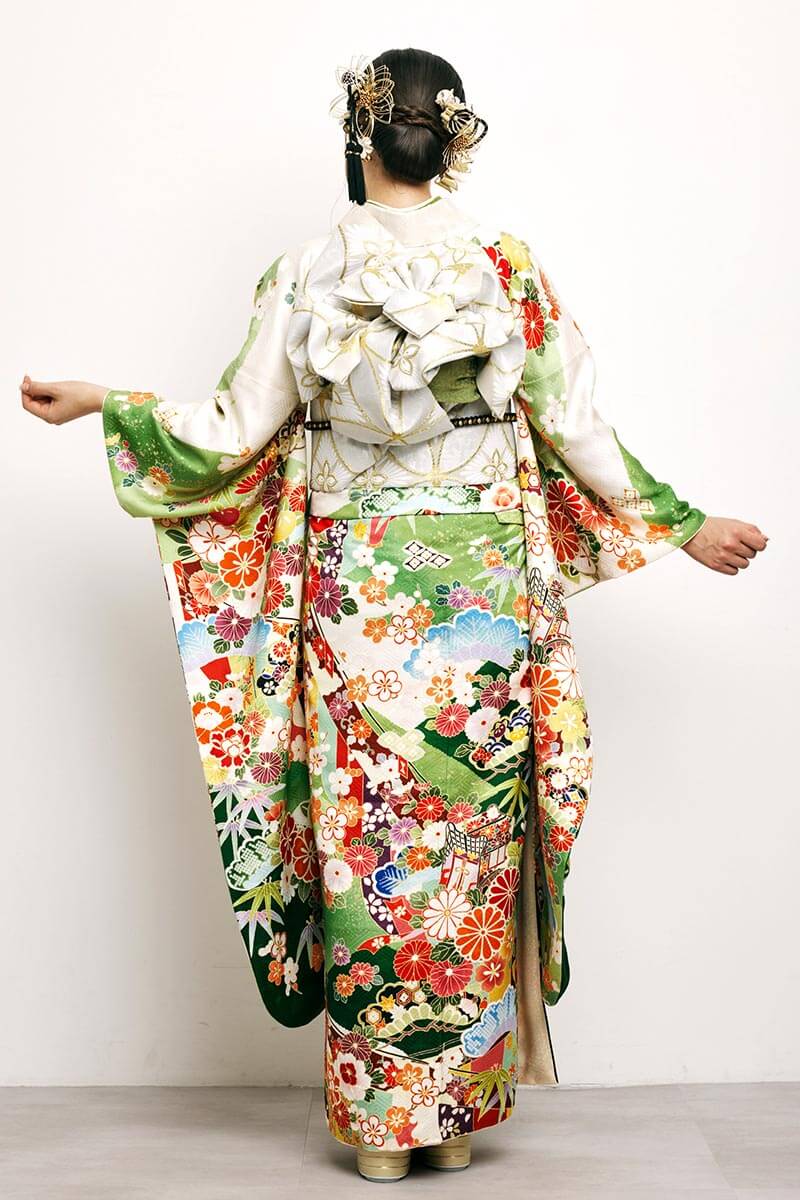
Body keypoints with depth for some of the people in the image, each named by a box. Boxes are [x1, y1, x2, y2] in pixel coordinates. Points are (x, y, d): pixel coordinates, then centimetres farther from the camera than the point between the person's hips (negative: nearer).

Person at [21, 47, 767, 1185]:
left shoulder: (305, 271, -2)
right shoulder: (509, 264, 0)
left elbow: (239, 430, 2)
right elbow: (574, 427, 2)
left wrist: (102, 402, 17)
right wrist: (684, 526, 15)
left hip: (352, 593, -1)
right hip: (484, 586, 1)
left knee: (367, 841, 7)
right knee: (469, 840, 10)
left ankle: (380, 1114, 18)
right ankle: (459, 1108, 21)